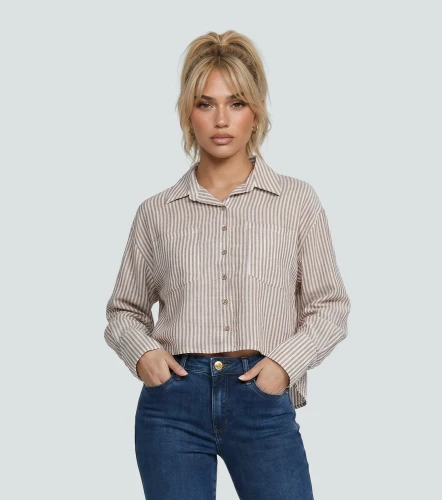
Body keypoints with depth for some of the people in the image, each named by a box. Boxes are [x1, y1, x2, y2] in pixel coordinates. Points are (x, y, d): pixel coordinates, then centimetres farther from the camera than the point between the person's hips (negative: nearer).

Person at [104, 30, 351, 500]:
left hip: (263, 401, -1)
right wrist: (142, 351, -5)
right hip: (174, 402, 1)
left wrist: (285, 362, -9)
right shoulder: (157, 211, 6)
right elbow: (124, 309, 15)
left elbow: (329, 306, 6)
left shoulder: (298, 201, 3)